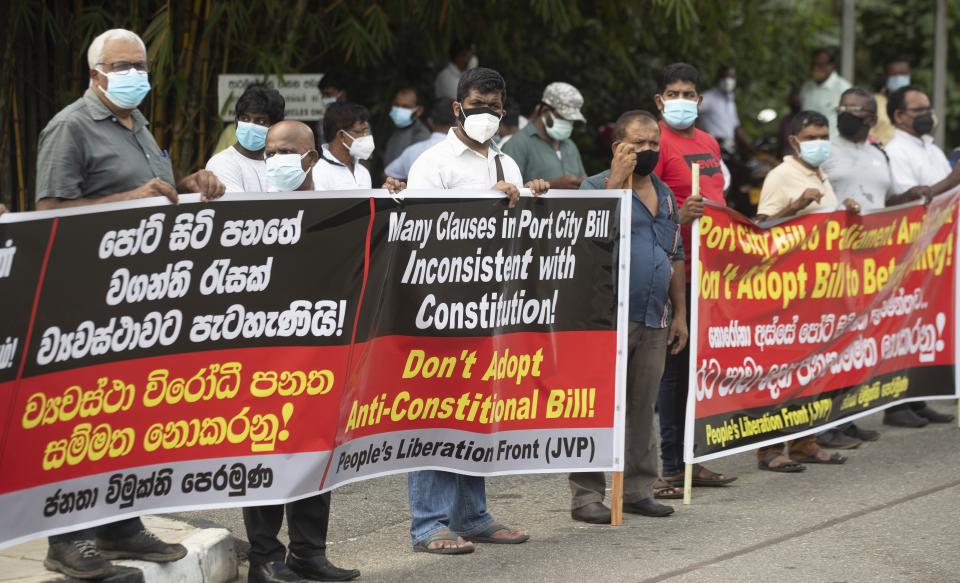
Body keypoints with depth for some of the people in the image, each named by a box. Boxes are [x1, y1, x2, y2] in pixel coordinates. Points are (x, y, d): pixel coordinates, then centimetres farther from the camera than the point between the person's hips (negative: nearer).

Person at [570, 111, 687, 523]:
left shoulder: (664, 195, 17)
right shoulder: (596, 186, -3)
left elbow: (675, 257, 21)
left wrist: (679, 313, 16)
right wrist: (616, 182, -22)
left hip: (654, 320, 6)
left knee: (642, 409, 10)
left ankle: (638, 489, 17)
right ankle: (587, 495, -2)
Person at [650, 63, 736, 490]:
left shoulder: (709, 144, 17)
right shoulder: (657, 144, -8)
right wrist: (679, 217, -30)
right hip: (677, 271, -8)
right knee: (676, 365, -5)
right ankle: (671, 465, -1)